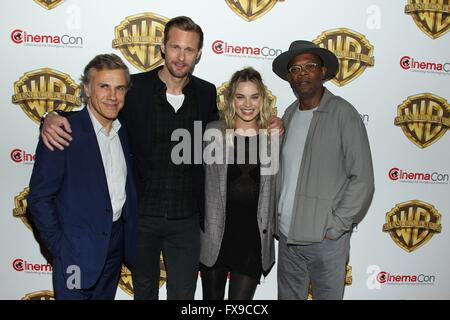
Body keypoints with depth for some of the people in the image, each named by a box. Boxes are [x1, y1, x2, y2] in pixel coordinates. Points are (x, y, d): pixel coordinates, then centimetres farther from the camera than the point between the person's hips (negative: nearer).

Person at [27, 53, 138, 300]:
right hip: (78, 251, -6)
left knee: (106, 296, 20)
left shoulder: (124, 132, 3)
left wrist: (130, 239, 5)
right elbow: (39, 198, -13)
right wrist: (60, 249, -14)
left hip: (116, 247, 6)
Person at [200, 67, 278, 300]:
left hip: (254, 237, 0)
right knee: (212, 296, 18)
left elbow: (277, 187, 6)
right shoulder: (213, 132, -4)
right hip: (215, 234, 0)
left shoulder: (274, 135, 0)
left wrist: (272, 227, 4)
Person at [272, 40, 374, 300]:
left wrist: (336, 227, -11)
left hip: (325, 239, -5)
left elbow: (362, 179, -10)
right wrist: (277, 217, 8)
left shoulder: (343, 113, -9)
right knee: (288, 295, 17)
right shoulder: (289, 115, 8)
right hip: (286, 234, 5)